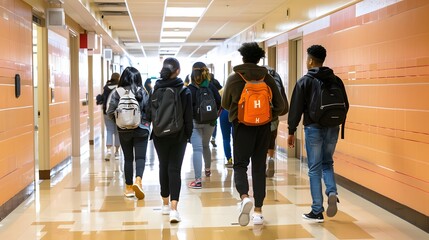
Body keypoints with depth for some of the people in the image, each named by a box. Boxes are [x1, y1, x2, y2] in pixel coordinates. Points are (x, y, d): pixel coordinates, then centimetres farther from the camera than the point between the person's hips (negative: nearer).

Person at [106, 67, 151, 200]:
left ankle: (129, 187, 17)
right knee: (140, 157, 2)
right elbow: (149, 111, -6)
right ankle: (138, 180, -22)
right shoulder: (143, 93, -6)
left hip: (124, 130, 1)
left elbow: (110, 113, -5)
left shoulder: (118, 93, -5)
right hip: (141, 129, -1)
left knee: (128, 158, 11)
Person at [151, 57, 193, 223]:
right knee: (174, 169, -1)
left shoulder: (156, 90, -4)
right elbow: (188, 116, -5)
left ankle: (165, 204, 26)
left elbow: (151, 114, 1)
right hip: (178, 136, -2)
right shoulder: (184, 92, -8)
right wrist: (188, 135, 6)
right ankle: (173, 208, -13)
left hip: (160, 136, 2)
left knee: (163, 167, 16)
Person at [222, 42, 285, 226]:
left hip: (242, 126, -2)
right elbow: (280, 105, 0)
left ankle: (244, 197, -22)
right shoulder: (267, 78, 1)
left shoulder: (233, 78, -3)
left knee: (240, 165, 6)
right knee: (259, 167, 10)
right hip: (263, 128, 2)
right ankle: (258, 210, 12)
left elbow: (225, 104, 8)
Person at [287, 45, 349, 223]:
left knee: (315, 169, 4)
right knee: (327, 163, 20)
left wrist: (291, 131, 0)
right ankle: (332, 193, -6)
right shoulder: (336, 80, 5)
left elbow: (296, 108, -7)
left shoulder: (305, 81, -5)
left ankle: (317, 212, 6)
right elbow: (345, 106, 8)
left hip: (313, 128, -3)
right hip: (332, 128, 4)